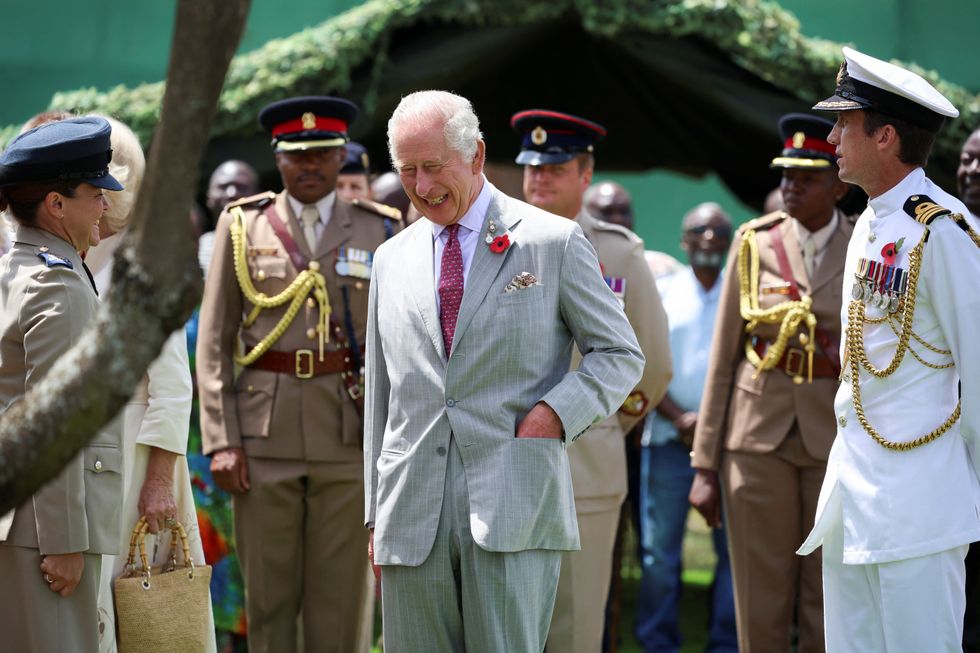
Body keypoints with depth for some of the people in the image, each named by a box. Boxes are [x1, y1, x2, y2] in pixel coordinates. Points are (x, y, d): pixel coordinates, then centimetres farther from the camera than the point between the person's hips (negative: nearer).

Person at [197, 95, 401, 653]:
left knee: (339, 593, 2)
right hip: (263, 438, 0)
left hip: (348, 436, 0)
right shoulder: (242, 226, 5)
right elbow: (214, 342, 4)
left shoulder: (380, 231, 5)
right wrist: (221, 440, -5)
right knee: (268, 596, 5)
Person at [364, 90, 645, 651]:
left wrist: (555, 413, -10)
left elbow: (622, 354, 7)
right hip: (413, 517, 4)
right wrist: (377, 517, 14)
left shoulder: (554, 242, 4)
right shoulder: (393, 259, 16)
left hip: (512, 506, -4)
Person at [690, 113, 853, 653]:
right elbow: (723, 358, 4)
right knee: (760, 608, 3)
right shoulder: (755, 243, 2)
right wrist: (705, 464, 1)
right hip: (759, 434, 0)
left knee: (828, 608, 4)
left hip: (838, 439, 0)